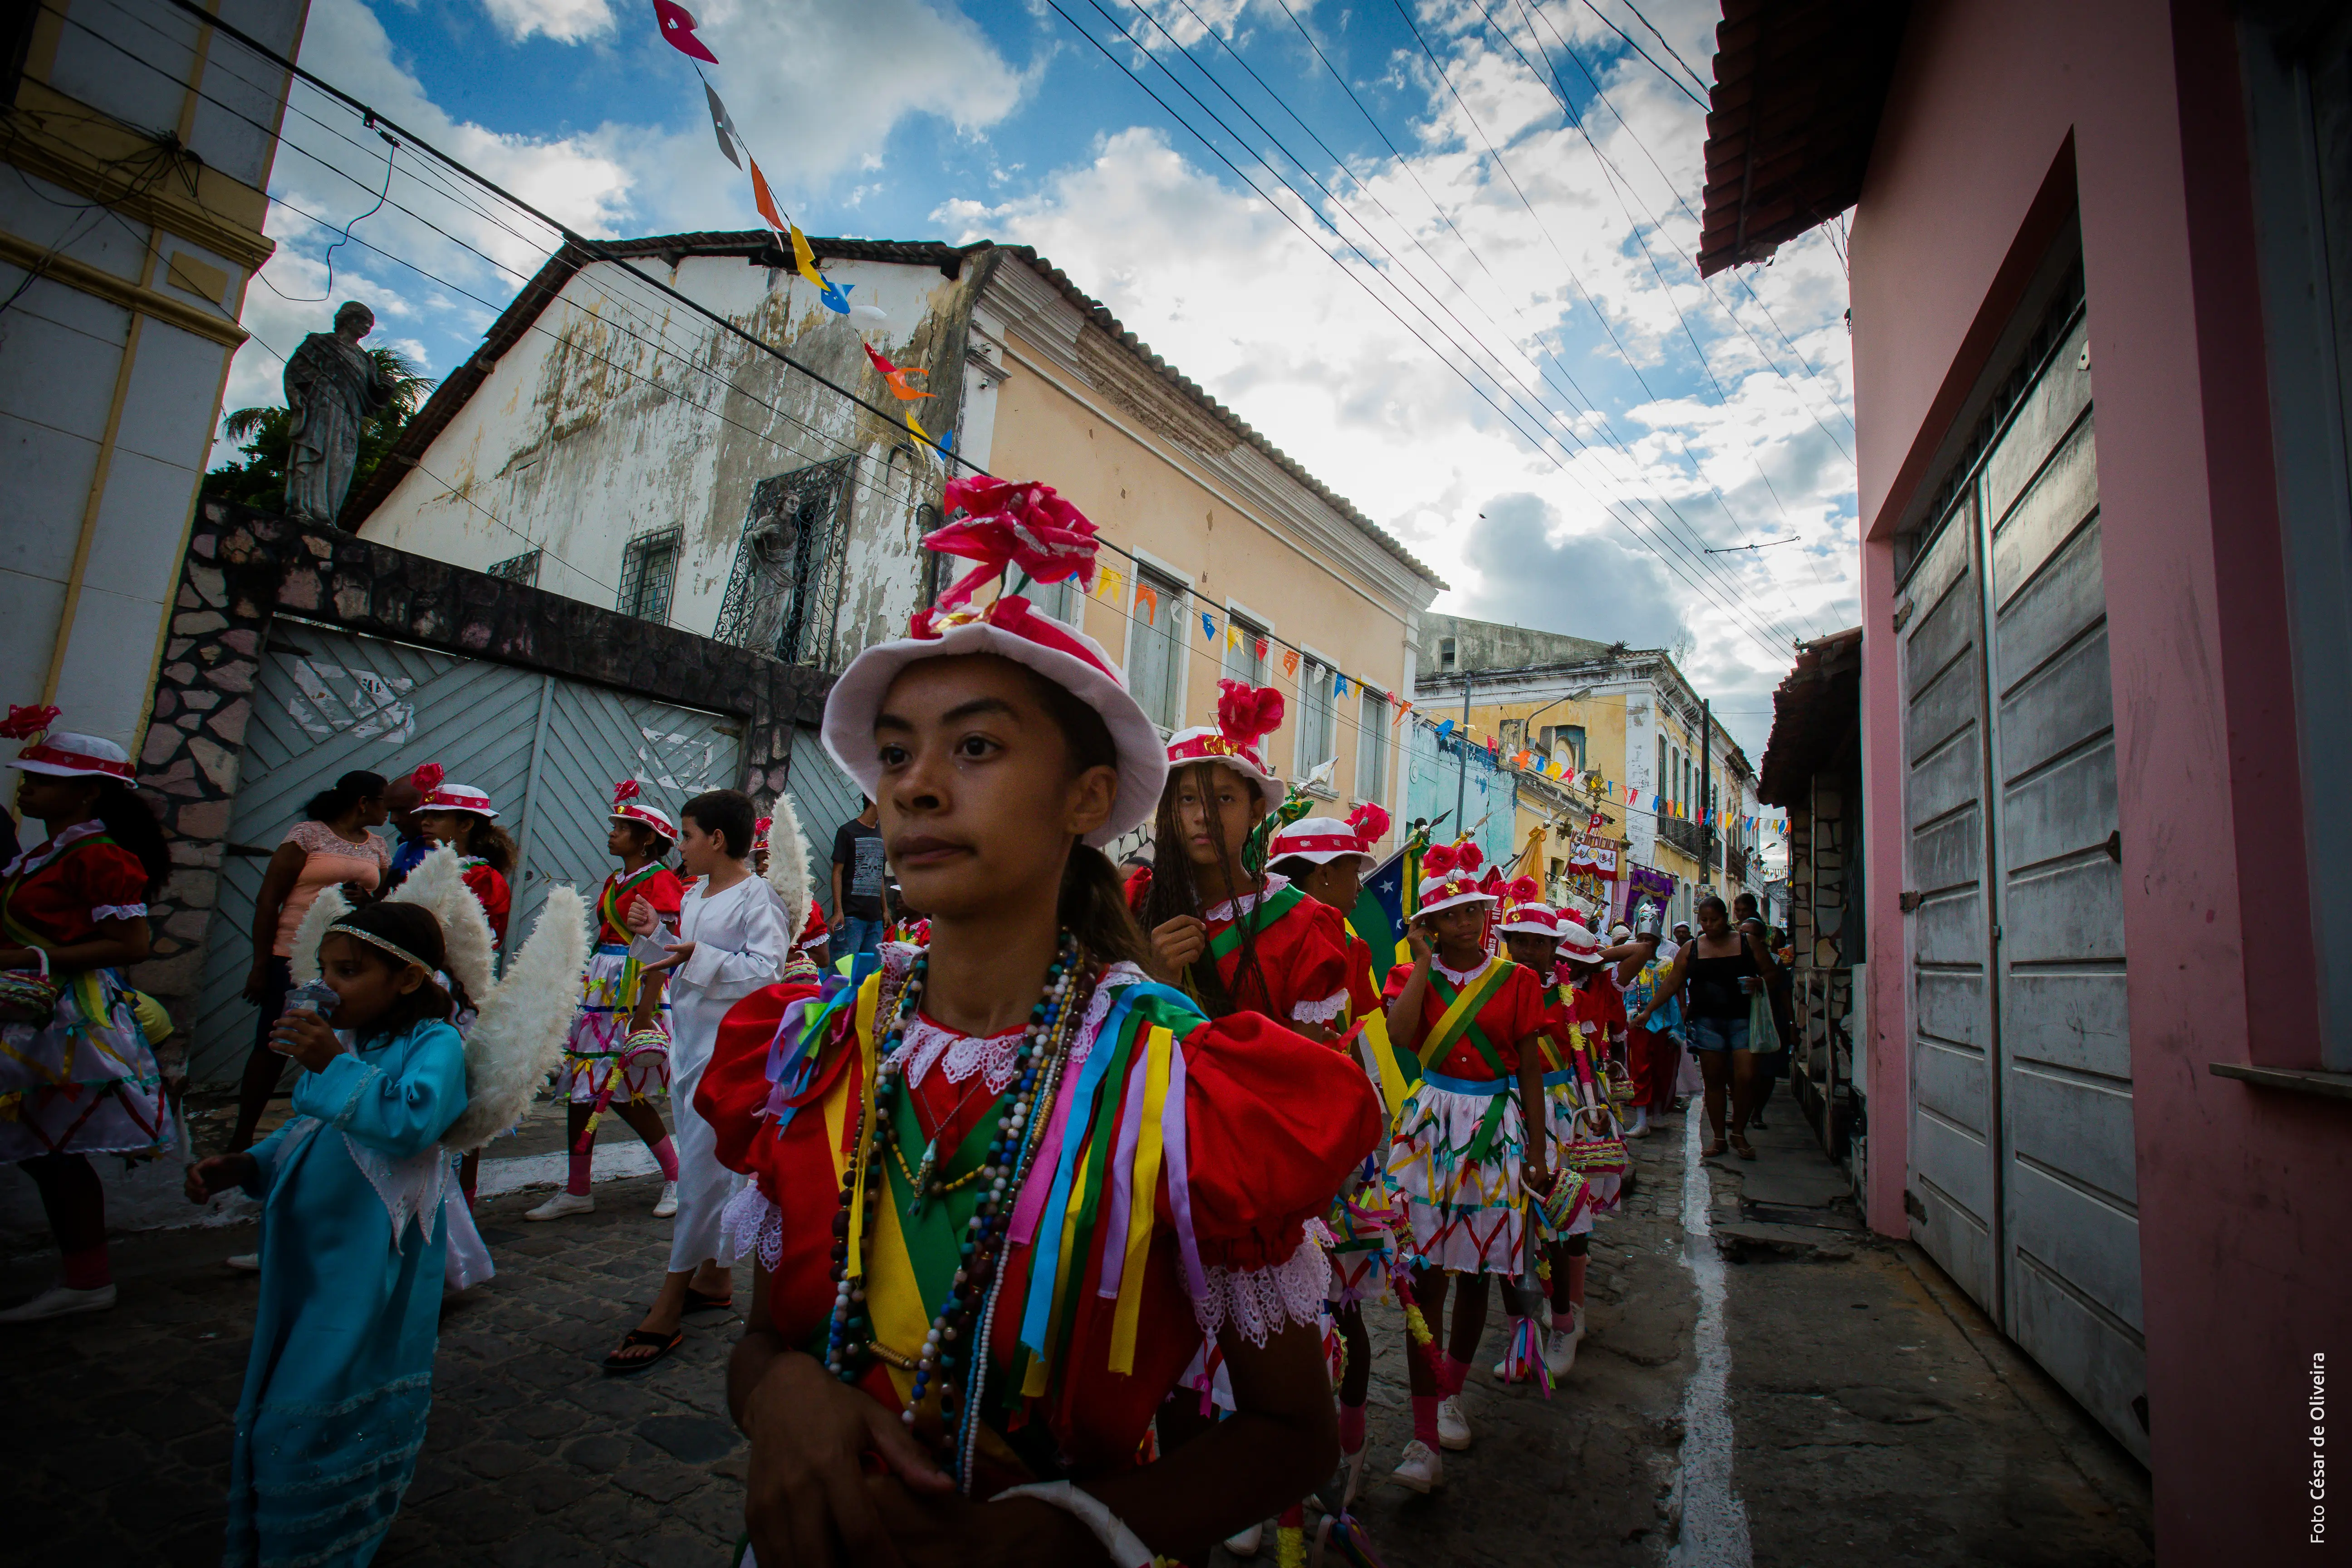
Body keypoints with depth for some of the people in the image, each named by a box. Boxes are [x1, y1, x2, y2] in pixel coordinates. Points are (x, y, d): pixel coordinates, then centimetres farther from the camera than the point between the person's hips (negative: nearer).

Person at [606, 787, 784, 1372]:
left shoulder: (756, 897, -14)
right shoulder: (693, 895, 12)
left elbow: (767, 969, -22)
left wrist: (699, 957, -26)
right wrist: (654, 933, 6)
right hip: (689, 1039, 9)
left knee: (702, 1169, -3)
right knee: (702, 1165, 17)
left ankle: (667, 1312, 5)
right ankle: (714, 1278, 32)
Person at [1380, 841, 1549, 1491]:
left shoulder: (1517, 981, 2)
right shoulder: (1411, 976, 2)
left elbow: (1530, 1070, 5)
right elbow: (1397, 1037, -18)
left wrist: (1537, 1150, 4)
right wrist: (1424, 962, -12)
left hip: (1495, 1129, 1)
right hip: (1428, 1126, -1)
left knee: (1477, 1269, 10)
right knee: (1425, 1272, -5)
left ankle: (1450, 1393, 34)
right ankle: (1425, 1438, 1)